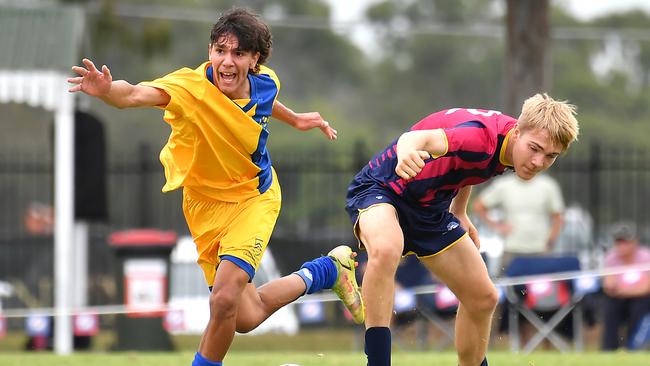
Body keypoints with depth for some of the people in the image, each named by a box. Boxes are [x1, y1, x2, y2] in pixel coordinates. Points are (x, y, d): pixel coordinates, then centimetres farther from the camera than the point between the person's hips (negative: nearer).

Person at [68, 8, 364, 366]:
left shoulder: (265, 83, -14)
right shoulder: (191, 88, -28)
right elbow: (137, 95, -48)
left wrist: (295, 119, 28)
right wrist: (107, 90, -69)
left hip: (254, 198, 0)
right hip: (206, 204, 0)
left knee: (224, 300, -24)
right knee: (245, 317, 11)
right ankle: (327, 270, 36)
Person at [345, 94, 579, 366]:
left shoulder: (511, 146, -7)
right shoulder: (483, 137, -35)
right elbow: (418, 138, -56)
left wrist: (459, 212, 23)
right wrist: (407, 150, -78)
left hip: (430, 207, 9)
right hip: (380, 188, -9)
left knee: (483, 298, 9)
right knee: (385, 251, -42)